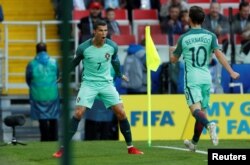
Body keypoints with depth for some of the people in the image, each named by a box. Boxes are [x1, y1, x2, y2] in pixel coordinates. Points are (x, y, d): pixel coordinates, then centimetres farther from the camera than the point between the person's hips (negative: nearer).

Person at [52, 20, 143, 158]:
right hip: (89, 83, -2)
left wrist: (119, 75, 31)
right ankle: (63, 148, -9)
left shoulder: (112, 46, -7)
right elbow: (74, 63, 6)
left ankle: (130, 147, 9)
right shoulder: (83, 48, -14)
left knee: (121, 112, -4)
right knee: (78, 113, -15)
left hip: (107, 83, 2)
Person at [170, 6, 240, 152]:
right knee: (202, 110, 14)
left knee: (196, 109, -14)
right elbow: (218, 53, -11)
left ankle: (209, 124, -45)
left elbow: (174, 59, 12)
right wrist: (231, 72, -13)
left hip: (192, 78, -3)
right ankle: (194, 143, 22)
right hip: (206, 78, 3)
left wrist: (172, 52, 35)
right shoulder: (210, 36, 2)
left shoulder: (184, 38, 1)